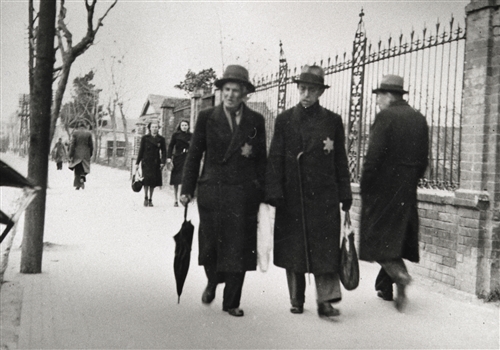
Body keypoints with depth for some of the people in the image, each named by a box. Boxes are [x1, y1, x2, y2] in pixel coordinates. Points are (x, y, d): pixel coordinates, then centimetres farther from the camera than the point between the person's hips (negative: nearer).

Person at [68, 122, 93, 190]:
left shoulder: (75, 133, -3)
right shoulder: (88, 133, -1)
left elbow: (72, 145, -5)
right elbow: (91, 145, 1)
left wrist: (71, 155, -2)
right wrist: (90, 154, 14)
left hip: (77, 154, 0)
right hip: (86, 155, 0)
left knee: (77, 170, 8)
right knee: (84, 169, 12)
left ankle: (77, 185, 6)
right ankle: (82, 178, -17)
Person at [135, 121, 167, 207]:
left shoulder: (161, 139, 6)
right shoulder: (145, 138, 3)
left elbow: (163, 151, 7)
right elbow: (141, 151, 5)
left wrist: (163, 162, -6)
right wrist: (137, 163, 3)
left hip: (156, 162, 2)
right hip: (146, 161, -2)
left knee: (154, 181, 3)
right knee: (147, 179, -14)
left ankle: (150, 199, 15)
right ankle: (146, 197, 2)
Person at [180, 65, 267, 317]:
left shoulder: (256, 121, 7)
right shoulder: (206, 118, 5)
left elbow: (262, 159, 10)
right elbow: (194, 154, 6)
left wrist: (262, 192, 2)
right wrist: (187, 189, 1)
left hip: (244, 194, 0)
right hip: (212, 191, 0)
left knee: (238, 247, 1)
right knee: (210, 244, 4)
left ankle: (231, 302, 14)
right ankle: (212, 281, 36)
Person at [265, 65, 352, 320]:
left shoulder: (332, 121, 7)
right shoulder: (284, 120, 5)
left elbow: (340, 160, 9)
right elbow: (275, 160, 2)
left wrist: (345, 194, 5)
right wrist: (274, 192, -8)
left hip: (324, 196, 0)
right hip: (292, 196, 1)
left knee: (326, 249, -4)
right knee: (293, 249, 7)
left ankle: (326, 300, 1)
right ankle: (296, 299, 20)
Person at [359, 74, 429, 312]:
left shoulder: (385, 117, -12)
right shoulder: (419, 119, 9)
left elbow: (374, 156, -17)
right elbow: (424, 159, 10)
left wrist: (364, 186, -8)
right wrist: (411, 181, 18)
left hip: (382, 188, -7)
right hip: (407, 190, 7)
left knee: (377, 235, 1)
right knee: (397, 236, 14)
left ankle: (399, 275, -19)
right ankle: (385, 286, 22)